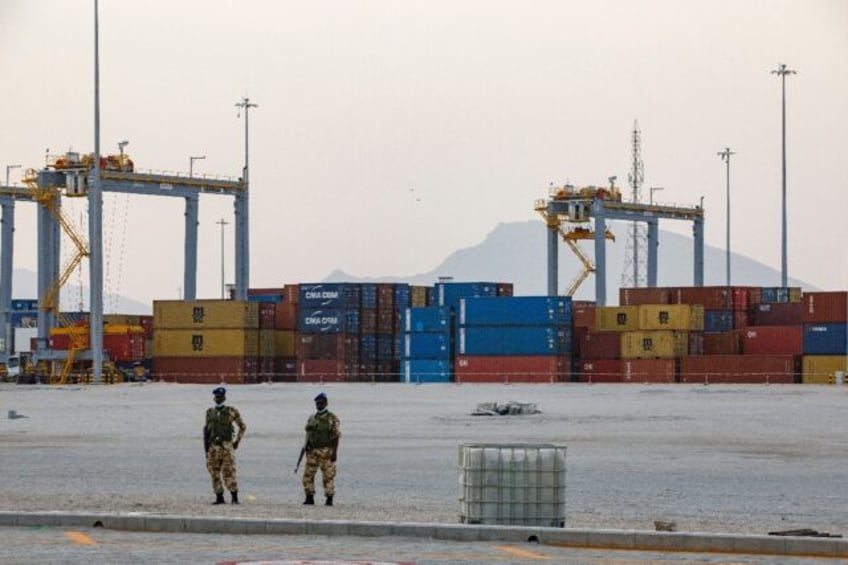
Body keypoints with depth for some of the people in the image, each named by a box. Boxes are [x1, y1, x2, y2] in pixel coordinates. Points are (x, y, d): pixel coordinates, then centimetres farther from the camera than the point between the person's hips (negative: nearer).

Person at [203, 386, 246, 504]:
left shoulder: (231, 411, 0)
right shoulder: (210, 412, 12)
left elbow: (242, 426, 9)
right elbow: (206, 430, 15)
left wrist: (237, 441, 5)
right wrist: (206, 446, 7)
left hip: (226, 446, -4)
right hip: (213, 446, 4)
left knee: (229, 472, -10)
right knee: (215, 473, 4)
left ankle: (235, 497, -7)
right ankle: (219, 497, 11)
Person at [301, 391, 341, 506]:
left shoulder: (332, 418, -5)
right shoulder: (312, 418, 12)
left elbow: (336, 437, -7)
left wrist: (335, 452, -14)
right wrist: (306, 448, 9)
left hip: (327, 452, -5)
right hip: (312, 452, 5)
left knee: (328, 476, -2)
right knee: (308, 475, 0)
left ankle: (329, 499, 4)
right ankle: (310, 498, 7)